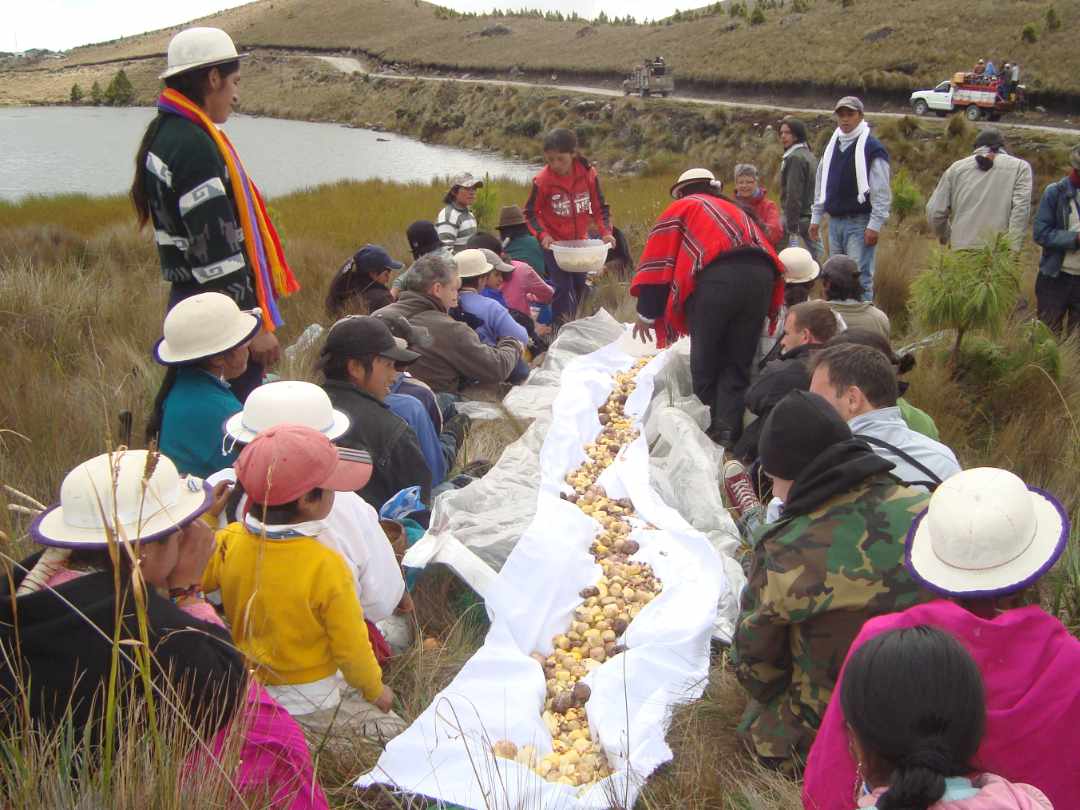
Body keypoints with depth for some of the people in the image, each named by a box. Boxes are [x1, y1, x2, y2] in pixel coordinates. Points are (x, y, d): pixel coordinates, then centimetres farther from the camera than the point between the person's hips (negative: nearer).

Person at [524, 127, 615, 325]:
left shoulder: (588, 173, -13)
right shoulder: (542, 180, -18)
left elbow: (599, 207, -3)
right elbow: (531, 212, -6)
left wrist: (605, 231, -16)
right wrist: (542, 234, -21)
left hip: (580, 241, 3)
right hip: (554, 243, -3)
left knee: (579, 285, 15)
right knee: (562, 287, -10)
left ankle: (571, 322, 37)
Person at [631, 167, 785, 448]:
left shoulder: (682, 207, 22)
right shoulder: (736, 210, 37)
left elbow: (659, 258, 13)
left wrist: (647, 313, 17)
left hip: (717, 277, -5)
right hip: (762, 275, 5)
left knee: (705, 362, 9)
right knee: (738, 364, 10)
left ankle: (714, 426, 14)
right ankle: (729, 431, 0)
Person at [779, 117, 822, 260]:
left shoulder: (794, 158, -14)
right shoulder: (809, 155, 16)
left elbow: (794, 195, -20)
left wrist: (791, 228, -22)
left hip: (799, 218, -10)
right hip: (813, 218, 10)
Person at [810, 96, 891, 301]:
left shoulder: (873, 148, -7)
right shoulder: (832, 147, 14)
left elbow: (882, 192, -11)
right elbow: (821, 186, 20)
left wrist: (875, 225, -16)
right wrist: (816, 218, 17)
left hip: (860, 223, -7)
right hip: (835, 221, 7)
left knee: (860, 278, -8)